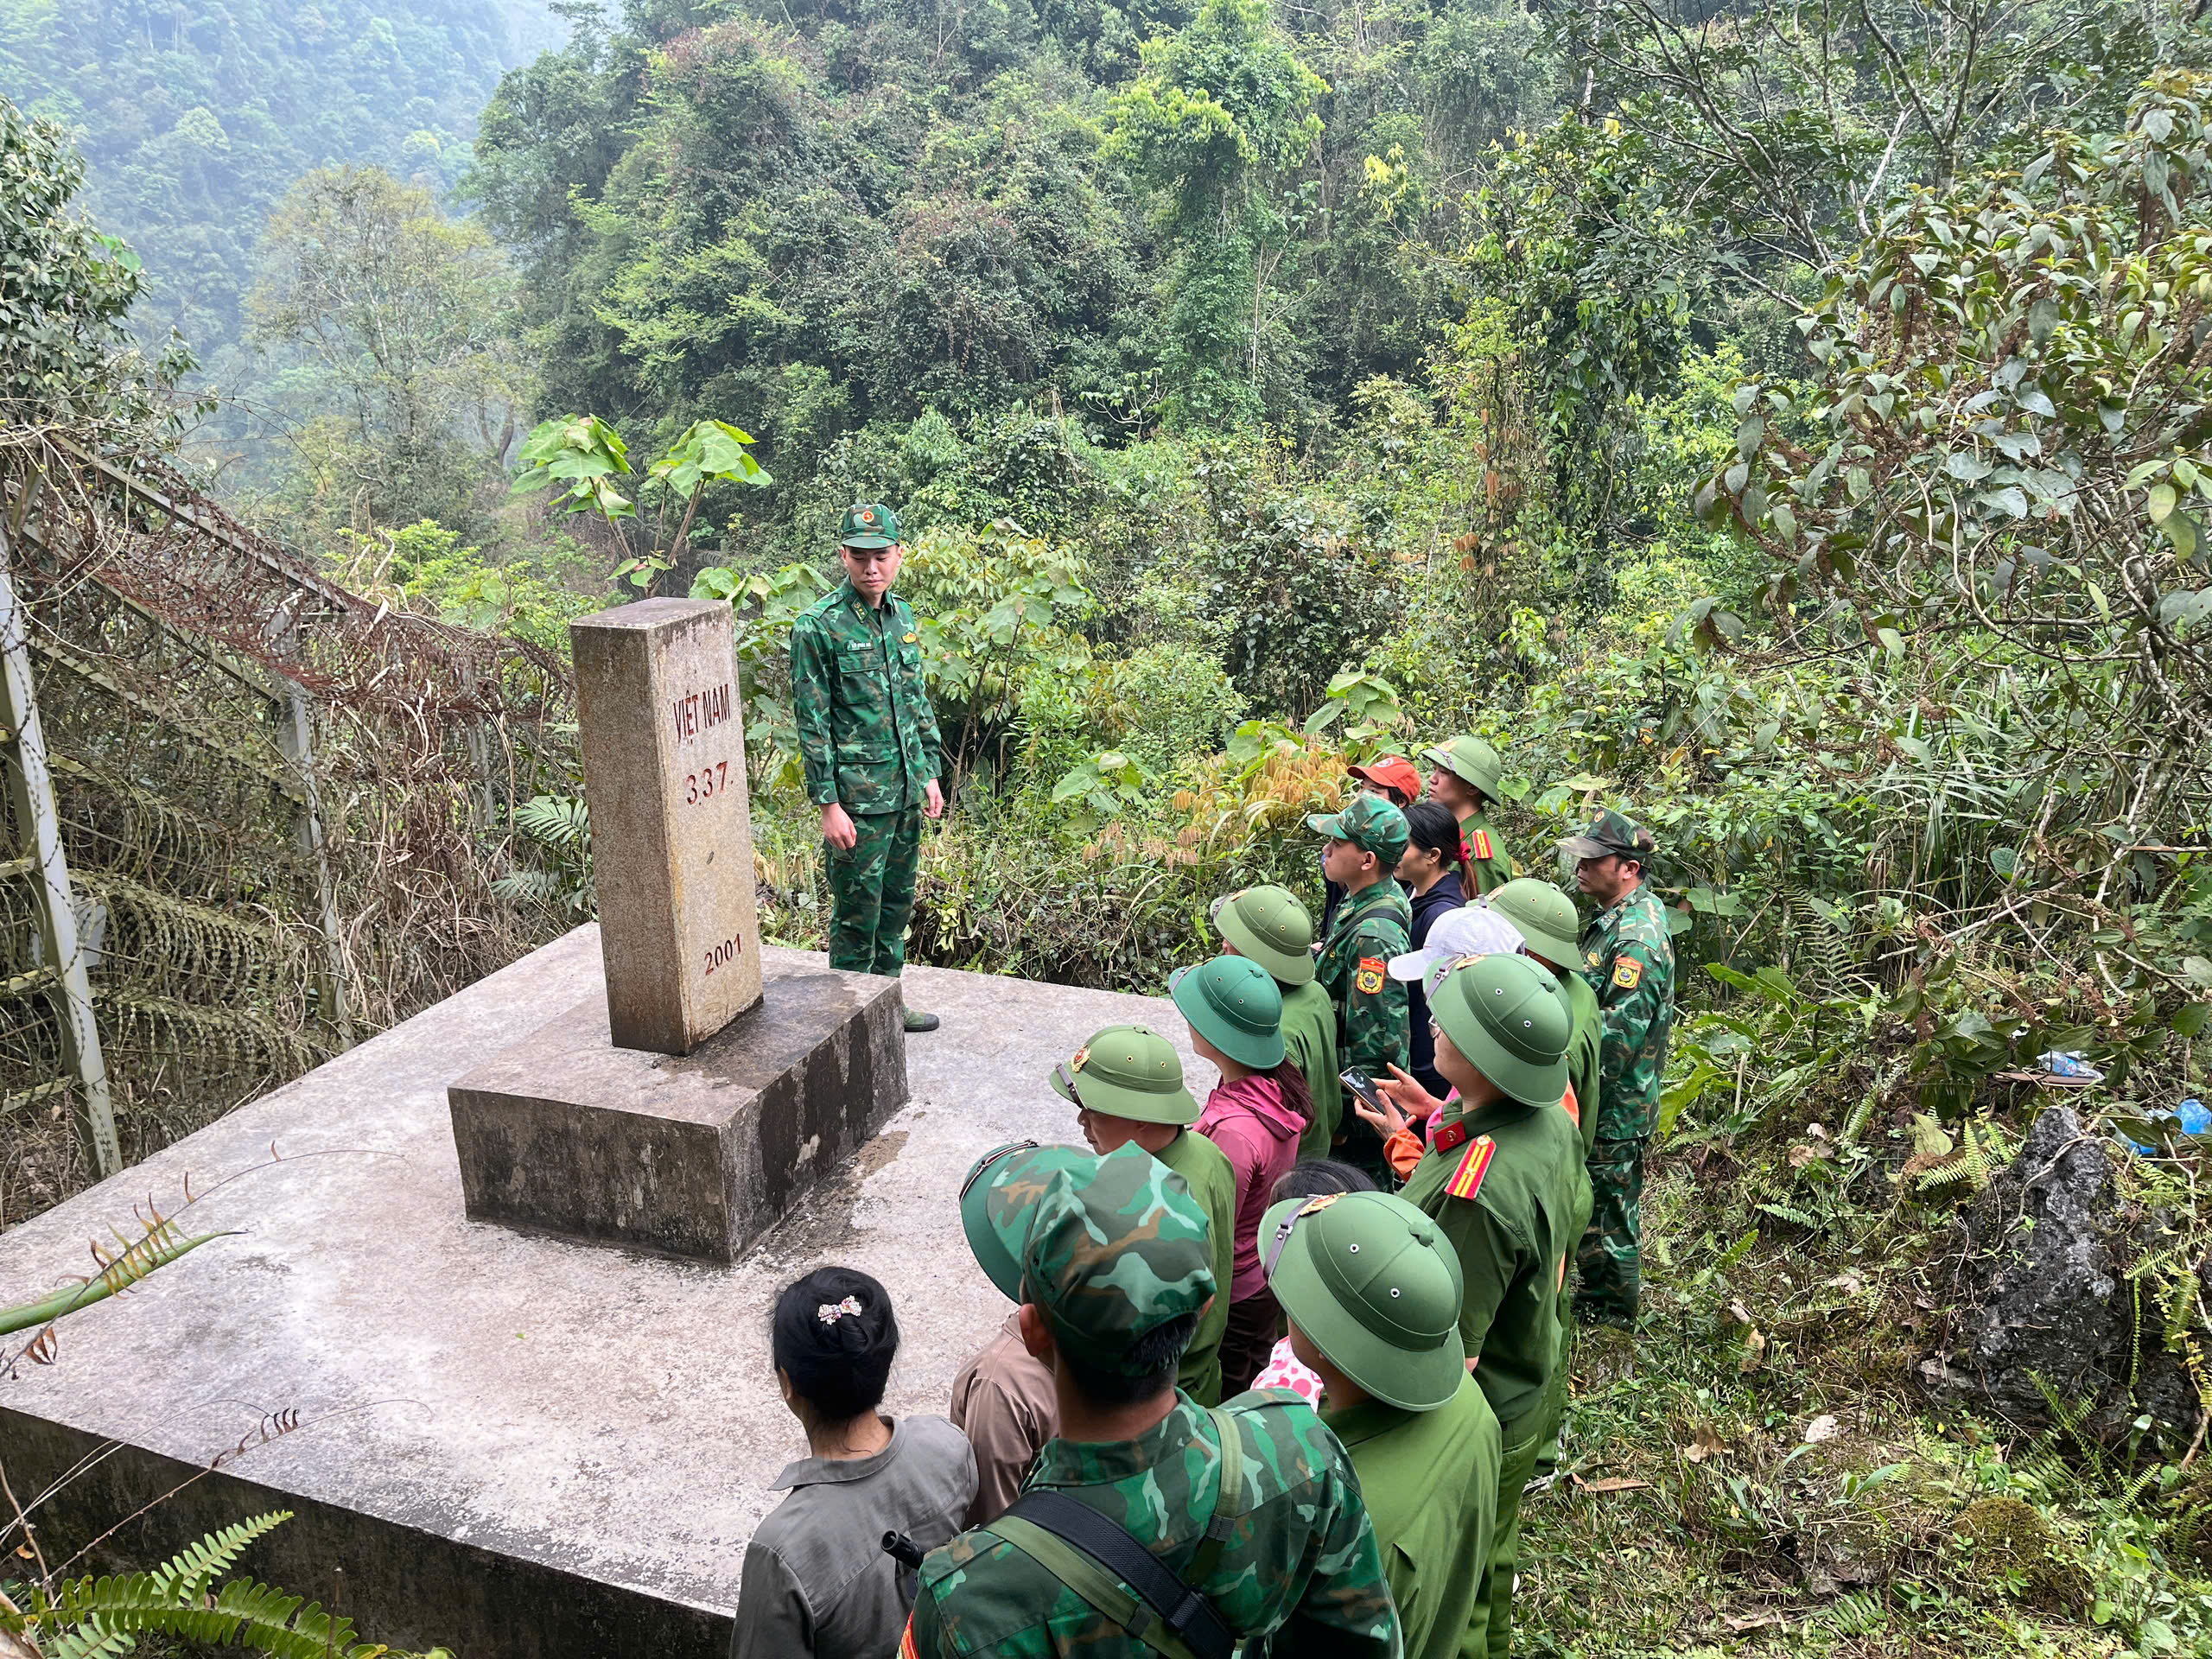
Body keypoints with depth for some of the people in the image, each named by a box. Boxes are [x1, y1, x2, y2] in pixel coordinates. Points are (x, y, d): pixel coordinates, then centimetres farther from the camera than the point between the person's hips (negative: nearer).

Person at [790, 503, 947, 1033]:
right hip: (857, 798, -7)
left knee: (896, 905, 17)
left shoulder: (902, 616, 8)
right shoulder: (817, 627, -14)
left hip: (906, 791, 7)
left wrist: (930, 775, 15)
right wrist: (829, 805, -16)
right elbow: (811, 724, -14)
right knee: (856, 914, 3)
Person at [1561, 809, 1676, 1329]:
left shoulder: (1638, 940, -25)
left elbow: (1618, 1035, -29)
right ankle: (1592, 1301, 37)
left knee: (1609, 1214, 6)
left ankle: (1613, 1318, 21)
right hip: (1592, 1102, 10)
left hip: (1615, 1111, -10)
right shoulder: (1613, 921, 8)